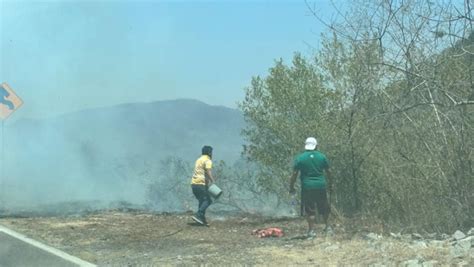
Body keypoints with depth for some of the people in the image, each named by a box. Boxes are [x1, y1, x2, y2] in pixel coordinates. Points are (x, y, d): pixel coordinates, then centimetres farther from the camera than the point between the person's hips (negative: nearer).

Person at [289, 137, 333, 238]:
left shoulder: (299, 158, -2)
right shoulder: (322, 156, 4)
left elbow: (294, 174, -4)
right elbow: (328, 172, 9)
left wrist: (291, 187, 5)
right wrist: (330, 183, 23)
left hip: (307, 187, -2)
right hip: (321, 186, 2)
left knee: (309, 209, 3)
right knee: (324, 207, 17)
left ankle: (311, 230, 1)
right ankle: (327, 227, 25)